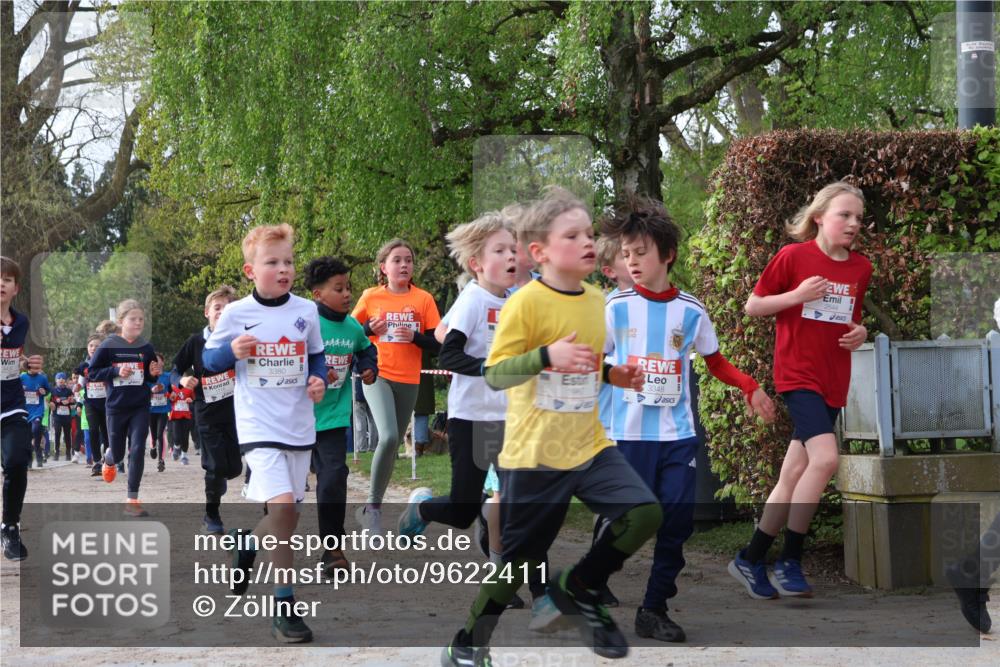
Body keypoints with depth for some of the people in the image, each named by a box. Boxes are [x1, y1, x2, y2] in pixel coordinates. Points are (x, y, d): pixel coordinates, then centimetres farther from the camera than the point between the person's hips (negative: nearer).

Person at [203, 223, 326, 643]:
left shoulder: (306, 311, 4)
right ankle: (285, 606, -12)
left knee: (284, 516, 10)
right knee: (283, 506, -21)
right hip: (259, 426, -5)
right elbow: (208, 360, 3)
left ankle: (246, 543, 44)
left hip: (299, 426, 5)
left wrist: (318, 379, -4)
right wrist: (232, 351, -18)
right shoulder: (236, 314, -5)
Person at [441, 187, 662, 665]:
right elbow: (494, 374, -18)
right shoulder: (526, 302, -14)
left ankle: (579, 589, 14)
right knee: (518, 560, 2)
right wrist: (546, 356, -32)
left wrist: (615, 375, 5)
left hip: (589, 446, 6)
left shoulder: (597, 300, 7)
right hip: (535, 455, -6)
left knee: (644, 513, -11)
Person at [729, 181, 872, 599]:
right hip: (797, 373, -6)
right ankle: (789, 562, -13)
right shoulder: (794, 256, -7)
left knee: (794, 473, 6)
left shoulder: (860, 268, 8)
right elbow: (753, 306, -2)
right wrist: (797, 296, -17)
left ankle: (751, 559, 17)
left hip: (834, 380, 6)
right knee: (825, 457, -23)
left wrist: (859, 333, 1)